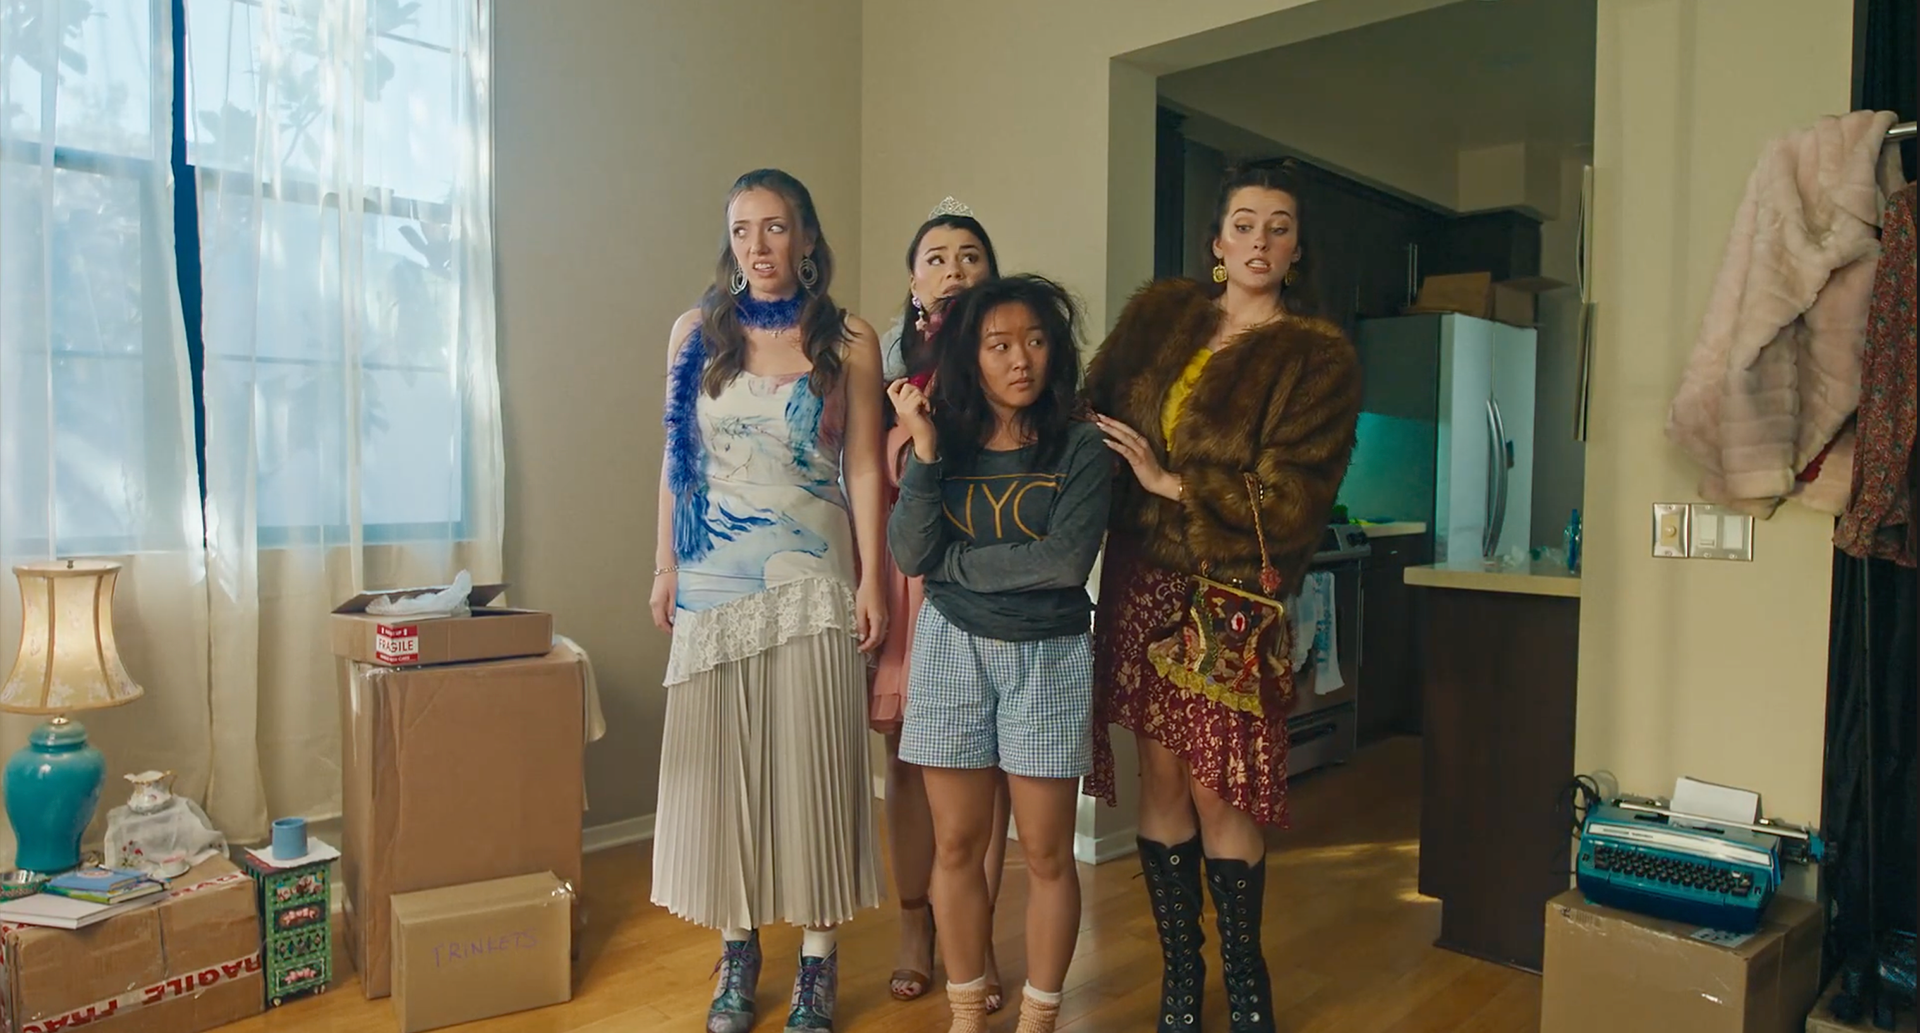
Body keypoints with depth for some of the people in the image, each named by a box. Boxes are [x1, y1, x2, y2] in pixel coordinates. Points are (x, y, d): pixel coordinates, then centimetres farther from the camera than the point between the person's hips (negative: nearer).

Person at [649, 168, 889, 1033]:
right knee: (718, 758, 6)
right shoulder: (696, 331, 7)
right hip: (715, 576, 2)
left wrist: (871, 580, -5)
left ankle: (818, 958, 15)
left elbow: (865, 468, 0)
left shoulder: (849, 342, 0)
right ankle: (737, 948, 21)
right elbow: (678, 458, 9)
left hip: (812, 579, -2)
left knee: (812, 759, 2)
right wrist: (667, 565, 6)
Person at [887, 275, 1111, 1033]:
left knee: (1046, 852, 6)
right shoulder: (944, 441, 1)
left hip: (1048, 657, -2)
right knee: (957, 845, 10)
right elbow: (909, 555, -9)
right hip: (952, 651, 2)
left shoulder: (1080, 448, -5)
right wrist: (924, 449, -15)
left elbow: (1066, 560, -19)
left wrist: (954, 561, -12)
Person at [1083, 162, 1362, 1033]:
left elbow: (1287, 504, -10)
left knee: (1218, 790, 0)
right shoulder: (1158, 315, 10)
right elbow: (1092, 406, 12)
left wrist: (1170, 484, -9)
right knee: (1162, 777, 8)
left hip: (1231, 594, -3)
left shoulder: (1318, 360, -3)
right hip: (1141, 579, 4)